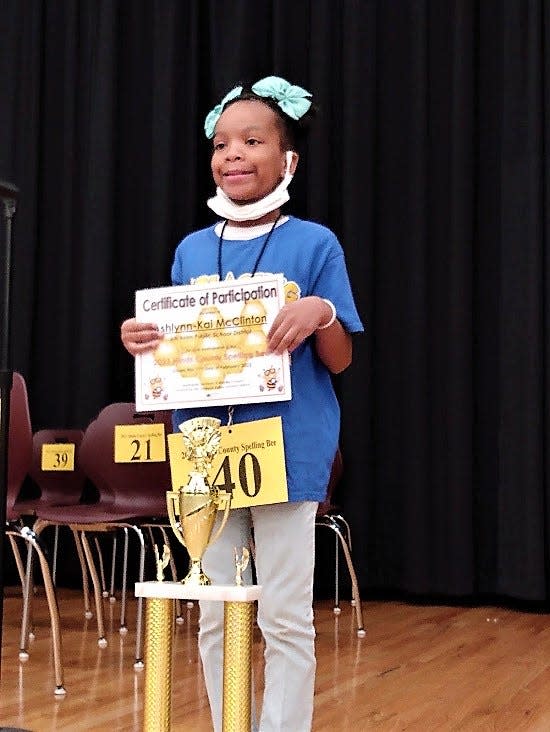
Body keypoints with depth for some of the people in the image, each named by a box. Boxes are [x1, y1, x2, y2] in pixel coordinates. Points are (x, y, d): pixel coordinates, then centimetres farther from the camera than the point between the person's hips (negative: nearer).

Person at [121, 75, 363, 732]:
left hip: (286, 449, -4)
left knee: (285, 619, 1)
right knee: (215, 617, 11)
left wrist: (322, 314, -22)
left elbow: (339, 360, -2)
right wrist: (142, 340, -6)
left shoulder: (314, 244, -2)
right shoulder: (192, 250, 10)